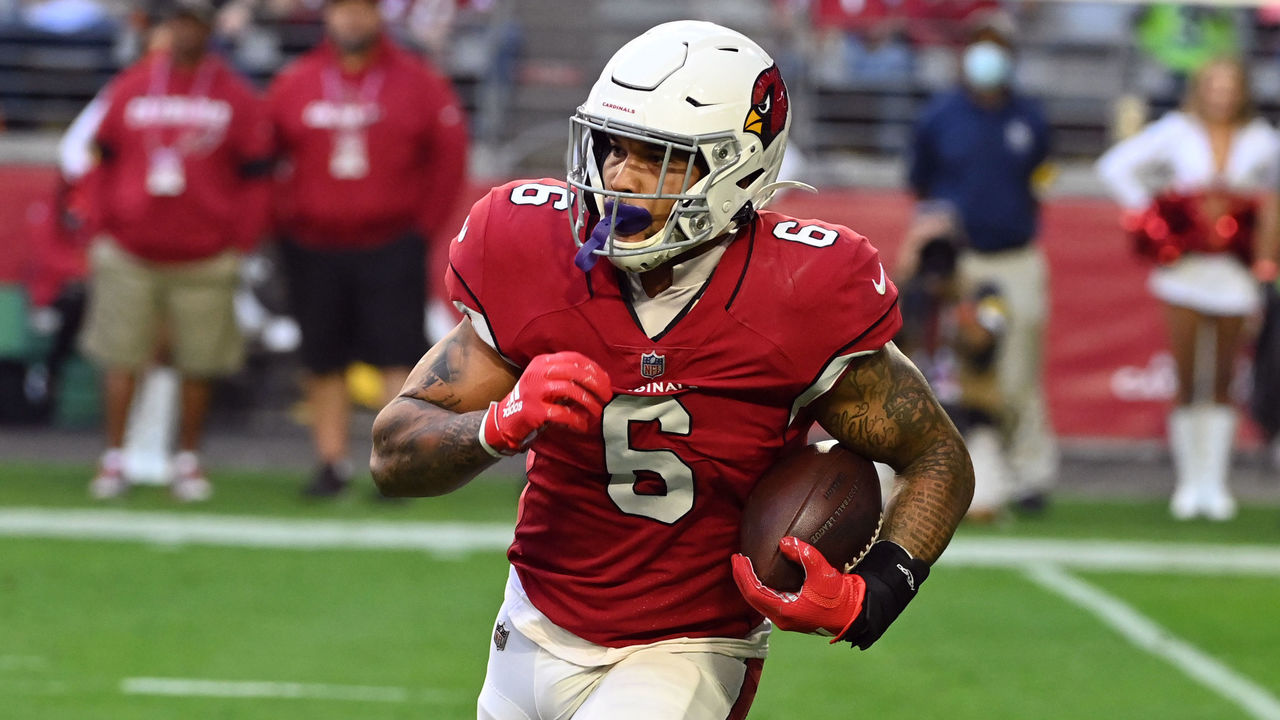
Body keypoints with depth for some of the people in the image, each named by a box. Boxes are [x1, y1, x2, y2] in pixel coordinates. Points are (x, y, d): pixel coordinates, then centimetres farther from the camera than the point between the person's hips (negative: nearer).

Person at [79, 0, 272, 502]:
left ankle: (188, 460, 13)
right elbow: (103, 163, 12)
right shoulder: (129, 89, 7)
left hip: (205, 260, -1)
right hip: (131, 257, 1)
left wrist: (240, 245, 0)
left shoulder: (236, 98, 3)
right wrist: (103, 230, 6)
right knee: (122, 361, -1)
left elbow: (255, 178, 5)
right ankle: (114, 459, 6)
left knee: (198, 366, 1)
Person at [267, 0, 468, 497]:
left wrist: (426, 223, 1)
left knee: (396, 358, -7)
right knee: (323, 362, 6)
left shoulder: (417, 83, 1)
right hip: (314, 248, 2)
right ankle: (332, 462, 13)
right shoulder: (295, 84, 4)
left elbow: (450, 155, 5)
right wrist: (282, 222, 5)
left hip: (392, 247, -2)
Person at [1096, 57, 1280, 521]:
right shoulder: (1177, 132, 2)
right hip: (1185, 269, -1)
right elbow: (1116, 165, 5)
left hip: (1235, 273, 1)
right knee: (1186, 382, -1)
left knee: (1223, 384, 5)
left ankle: (1216, 483, 11)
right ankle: (1188, 482, 7)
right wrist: (1148, 215, -1)